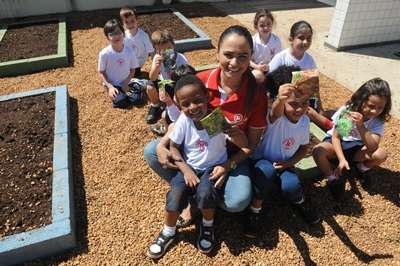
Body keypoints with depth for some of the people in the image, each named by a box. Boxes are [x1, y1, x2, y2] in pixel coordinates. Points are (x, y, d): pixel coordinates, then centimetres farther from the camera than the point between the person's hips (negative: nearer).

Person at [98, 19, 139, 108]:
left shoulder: (129, 51, -14)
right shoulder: (104, 53, -21)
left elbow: (132, 71, -3)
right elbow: (101, 73, -10)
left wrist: (126, 83, -16)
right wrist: (110, 86, -21)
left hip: (126, 82, 3)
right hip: (112, 84, -3)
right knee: (123, 103, -21)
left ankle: (123, 93, 20)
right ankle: (115, 97, 16)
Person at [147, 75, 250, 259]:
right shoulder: (183, 120, -13)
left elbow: (244, 145, -22)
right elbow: (174, 147, -3)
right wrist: (186, 170, -13)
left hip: (214, 166, -2)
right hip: (190, 166, 2)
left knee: (205, 192, -29)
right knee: (176, 193, -21)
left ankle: (207, 225, 5)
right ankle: (168, 232, 8)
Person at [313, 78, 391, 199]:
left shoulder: (378, 120, -16)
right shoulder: (346, 111, -22)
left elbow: (373, 147, -29)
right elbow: (335, 136, -16)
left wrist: (360, 126, -42)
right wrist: (342, 159, -29)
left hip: (356, 148, 2)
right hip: (337, 144, -2)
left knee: (381, 154, -27)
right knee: (317, 151, -33)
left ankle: (360, 169, 7)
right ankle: (333, 180, -9)